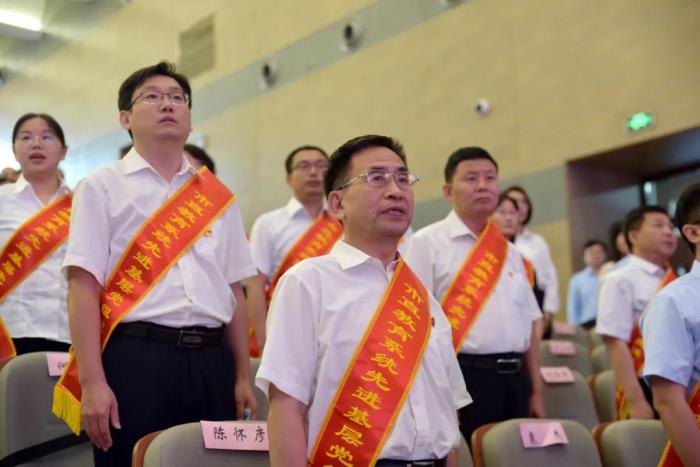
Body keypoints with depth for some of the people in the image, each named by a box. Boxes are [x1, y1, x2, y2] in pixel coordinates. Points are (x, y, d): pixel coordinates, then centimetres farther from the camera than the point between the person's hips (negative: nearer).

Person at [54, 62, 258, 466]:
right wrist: (93, 383, -13)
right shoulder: (103, 188, 3)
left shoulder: (217, 196, 14)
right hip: (137, 358, -3)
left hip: (212, 361, 4)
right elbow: (84, 289, -4)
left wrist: (243, 377, 11)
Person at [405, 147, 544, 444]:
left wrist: (535, 392, 14)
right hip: (463, 378, -6)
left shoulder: (509, 251, 17)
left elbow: (530, 324, 18)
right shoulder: (428, 244, -5)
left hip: (515, 380, 7)